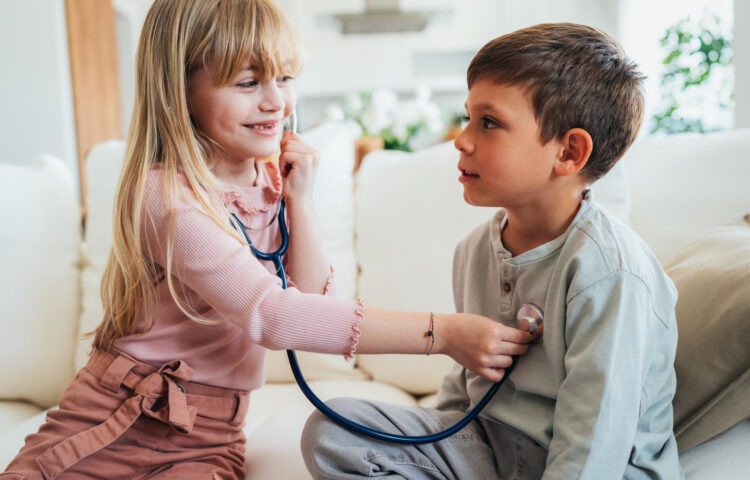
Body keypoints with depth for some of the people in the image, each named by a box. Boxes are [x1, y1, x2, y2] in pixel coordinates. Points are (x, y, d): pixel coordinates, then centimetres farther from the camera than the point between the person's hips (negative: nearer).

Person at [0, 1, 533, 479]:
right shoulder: (165, 196, -20)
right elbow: (271, 314, -29)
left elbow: (313, 302, -2)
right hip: (112, 419, -3)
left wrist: (301, 201, -12)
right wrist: (443, 332, -32)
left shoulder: (274, 180, 2)